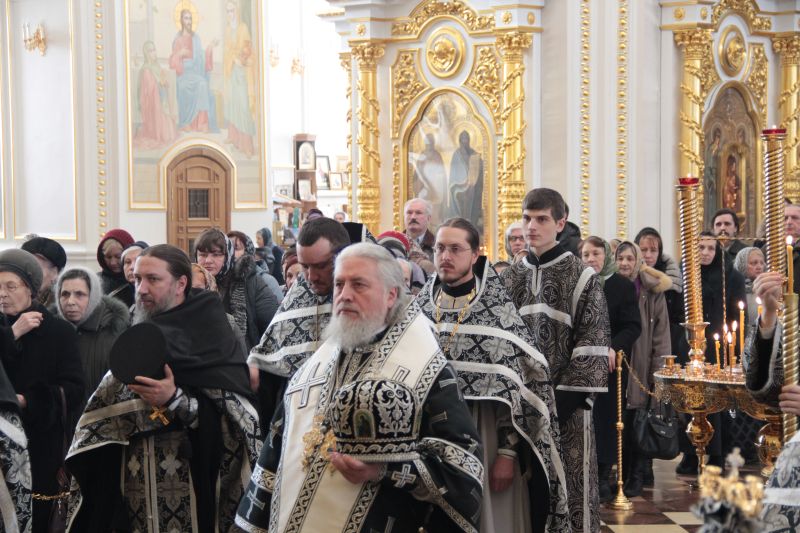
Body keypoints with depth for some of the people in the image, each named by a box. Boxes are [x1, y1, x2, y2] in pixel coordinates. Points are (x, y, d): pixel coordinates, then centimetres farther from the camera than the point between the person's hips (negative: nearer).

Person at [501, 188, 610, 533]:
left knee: (570, 485, -1)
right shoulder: (511, 279, 11)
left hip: (567, 403, -4)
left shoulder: (581, 278, -3)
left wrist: (567, 397, -15)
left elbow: (593, 344, -8)